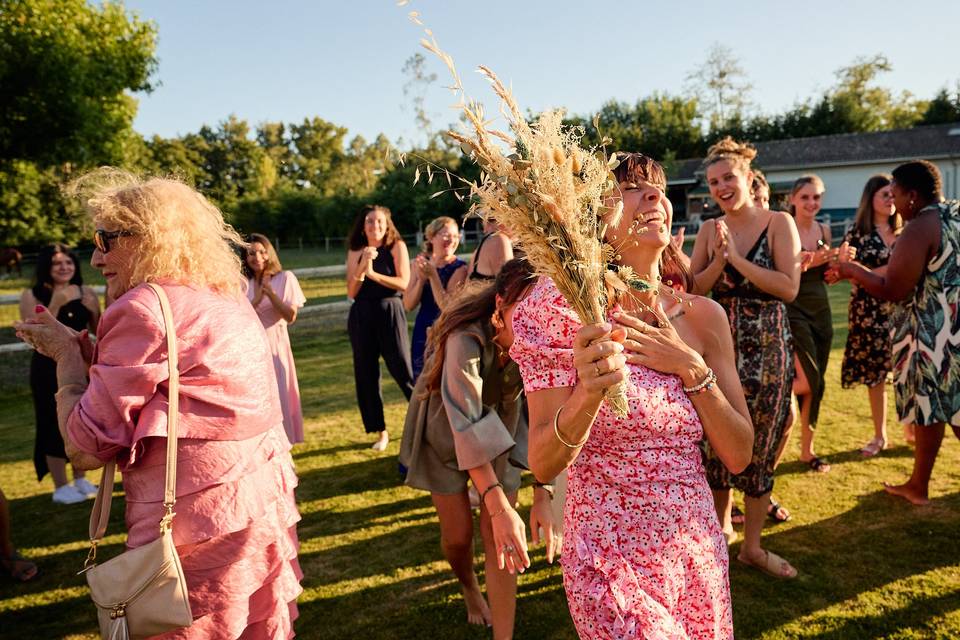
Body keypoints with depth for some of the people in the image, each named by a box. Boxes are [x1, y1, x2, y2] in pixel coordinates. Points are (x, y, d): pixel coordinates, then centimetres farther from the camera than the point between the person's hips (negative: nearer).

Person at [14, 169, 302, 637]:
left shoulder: (147, 307, -14)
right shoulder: (228, 302, 12)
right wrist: (88, 354, 14)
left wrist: (67, 356, 2)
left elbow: (86, 449, -11)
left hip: (200, 534, -8)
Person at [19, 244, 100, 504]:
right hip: (49, 368, -3)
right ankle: (61, 487, 12)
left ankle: (80, 479, 26)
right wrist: (56, 303, -23)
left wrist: (93, 309, -13)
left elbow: (99, 332, 5)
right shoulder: (32, 295, -6)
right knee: (55, 424, 1)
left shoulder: (86, 292, 2)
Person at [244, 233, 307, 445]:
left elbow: (291, 316, -6)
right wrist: (256, 300, -17)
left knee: (279, 398, 2)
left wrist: (271, 294, -16)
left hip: (275, 346, -1)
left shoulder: (285, 278, 0)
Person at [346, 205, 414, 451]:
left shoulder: (397, 247, 1)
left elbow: (404, 283, -10)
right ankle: (381, 432, 18)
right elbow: (351, 292, 3)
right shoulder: (355, 252, 10)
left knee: (403, 371, -6)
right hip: (361, 317, 4)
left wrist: (373, 273, -16)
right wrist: (361, 268, -12)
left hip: (389, 313, -4)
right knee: (365, 376, 6)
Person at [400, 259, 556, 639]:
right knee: (458, 533, 6)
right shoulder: (467, 339, -38)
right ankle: (469, 588, 40)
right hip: (446, 428, -2)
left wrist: (542, 494, -29)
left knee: (499, 537, -3)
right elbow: (467, 427, -40)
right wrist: (500, 507, -45)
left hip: (501, 423, 3)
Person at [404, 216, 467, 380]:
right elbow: (408, 305, -1)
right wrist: (421, 278, -15)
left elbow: (447, 307, -19)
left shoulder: (459, 268, -10)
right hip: (422, 333, 5)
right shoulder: (419, 263, 4)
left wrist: (433, 275, -23)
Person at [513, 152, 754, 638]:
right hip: (612, 555, -4)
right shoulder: (572, 310, -15)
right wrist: (587, 396, -35)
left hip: (698, 545, 5)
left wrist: (691, 367, -15)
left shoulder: (702, 316, -2)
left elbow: (738, 455, -2)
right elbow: (543, 465, -17)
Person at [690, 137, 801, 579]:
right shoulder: (709, 230, 4)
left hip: (767, 350, -2)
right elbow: (693, 290, 0)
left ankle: (752, 545, 23)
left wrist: (736, 259, -18)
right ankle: (721, 525, 31)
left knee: (760, 448, 8)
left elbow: (789, 287, -15)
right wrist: (719, 261, -16)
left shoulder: (779, 223, -4)